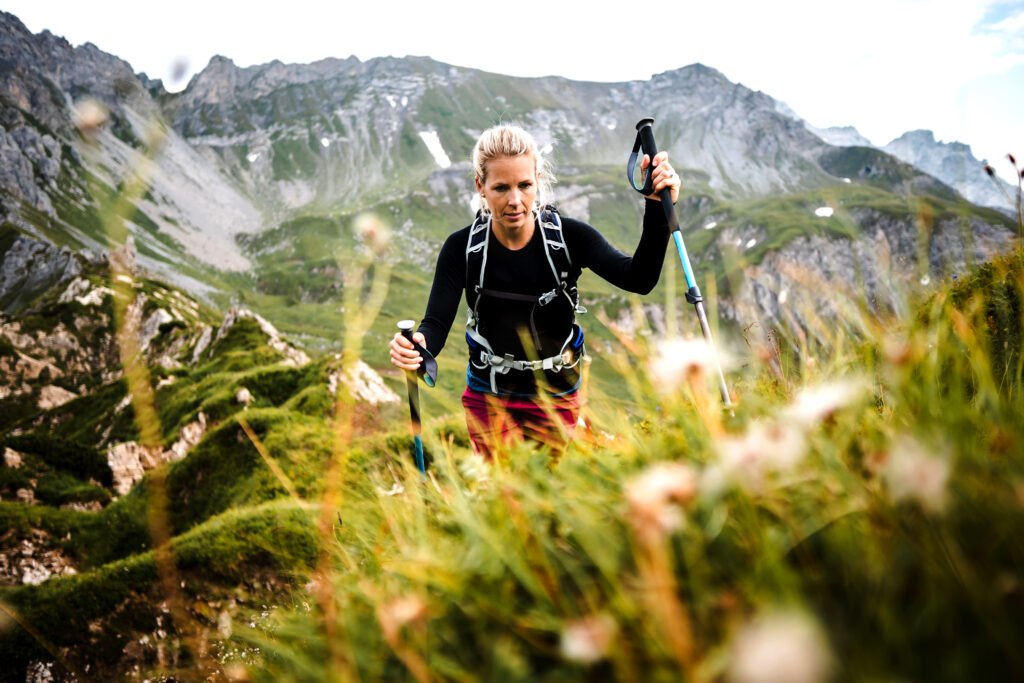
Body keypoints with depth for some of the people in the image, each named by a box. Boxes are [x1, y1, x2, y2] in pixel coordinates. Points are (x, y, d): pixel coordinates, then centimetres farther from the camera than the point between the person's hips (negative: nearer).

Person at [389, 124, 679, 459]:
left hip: (555, 397, 0)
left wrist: (657, 208, -40)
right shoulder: (463, 247, -14)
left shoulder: (568, 237, -15)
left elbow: (639, 279, -27)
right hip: (489, 398, 0)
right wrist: (416, 346, -43)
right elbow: (437, 322, -19)